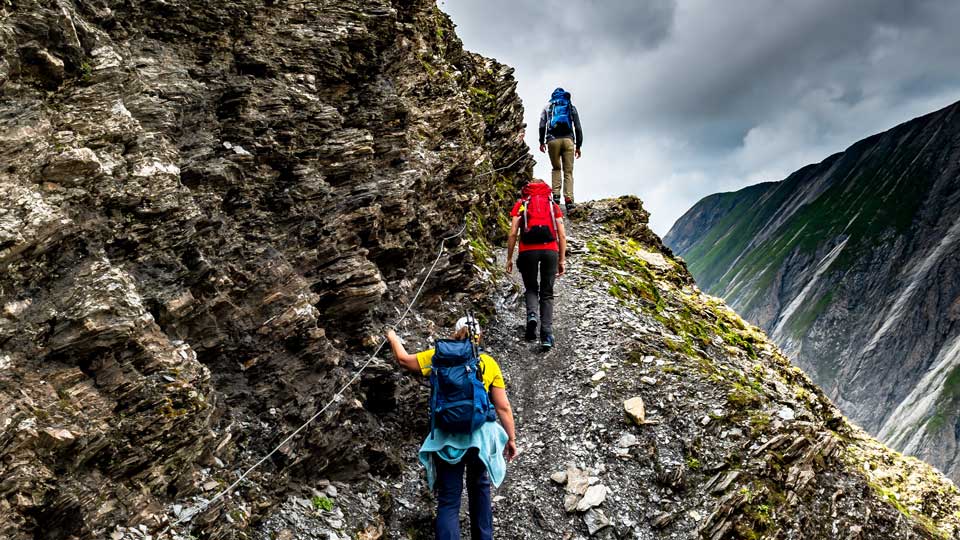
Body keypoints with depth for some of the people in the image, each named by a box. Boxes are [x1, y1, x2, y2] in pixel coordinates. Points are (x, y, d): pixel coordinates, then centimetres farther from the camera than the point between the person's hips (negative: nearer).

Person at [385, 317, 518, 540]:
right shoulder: (489, 363, 3)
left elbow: (404, 359, 15)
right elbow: (503, 407, 2)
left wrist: (393, 339, 34)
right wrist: (511, 438, 12)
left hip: (447, 437, -1)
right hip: (480, 436, 1)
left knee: (448, 500, 4)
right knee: (480, 489, 22)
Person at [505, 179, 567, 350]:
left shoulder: (521, 205, 15)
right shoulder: (553, 206, 18)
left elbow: (513, 233, 5)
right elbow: (562, 235, 10)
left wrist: (509, 258, 9)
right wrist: (562, 260, 14)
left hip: (528, 251, -1)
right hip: (550, 250, 1)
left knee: (531, 289, 19)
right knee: (547, 294, 10)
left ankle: (531, 315, -11)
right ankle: (547, 336, -1)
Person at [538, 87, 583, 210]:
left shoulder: (548, 107, 17)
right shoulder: (571, 107, 19)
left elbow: (542, 125, 6)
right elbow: (578, 127, 12)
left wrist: (542, 142, 12)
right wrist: (578, 146, 15)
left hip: (553, 140, 0)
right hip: (568, 139, 0)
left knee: (556, 168, 17)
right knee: (568, 171, 2)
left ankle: (556, 195, -1)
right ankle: (568, 200, -13)